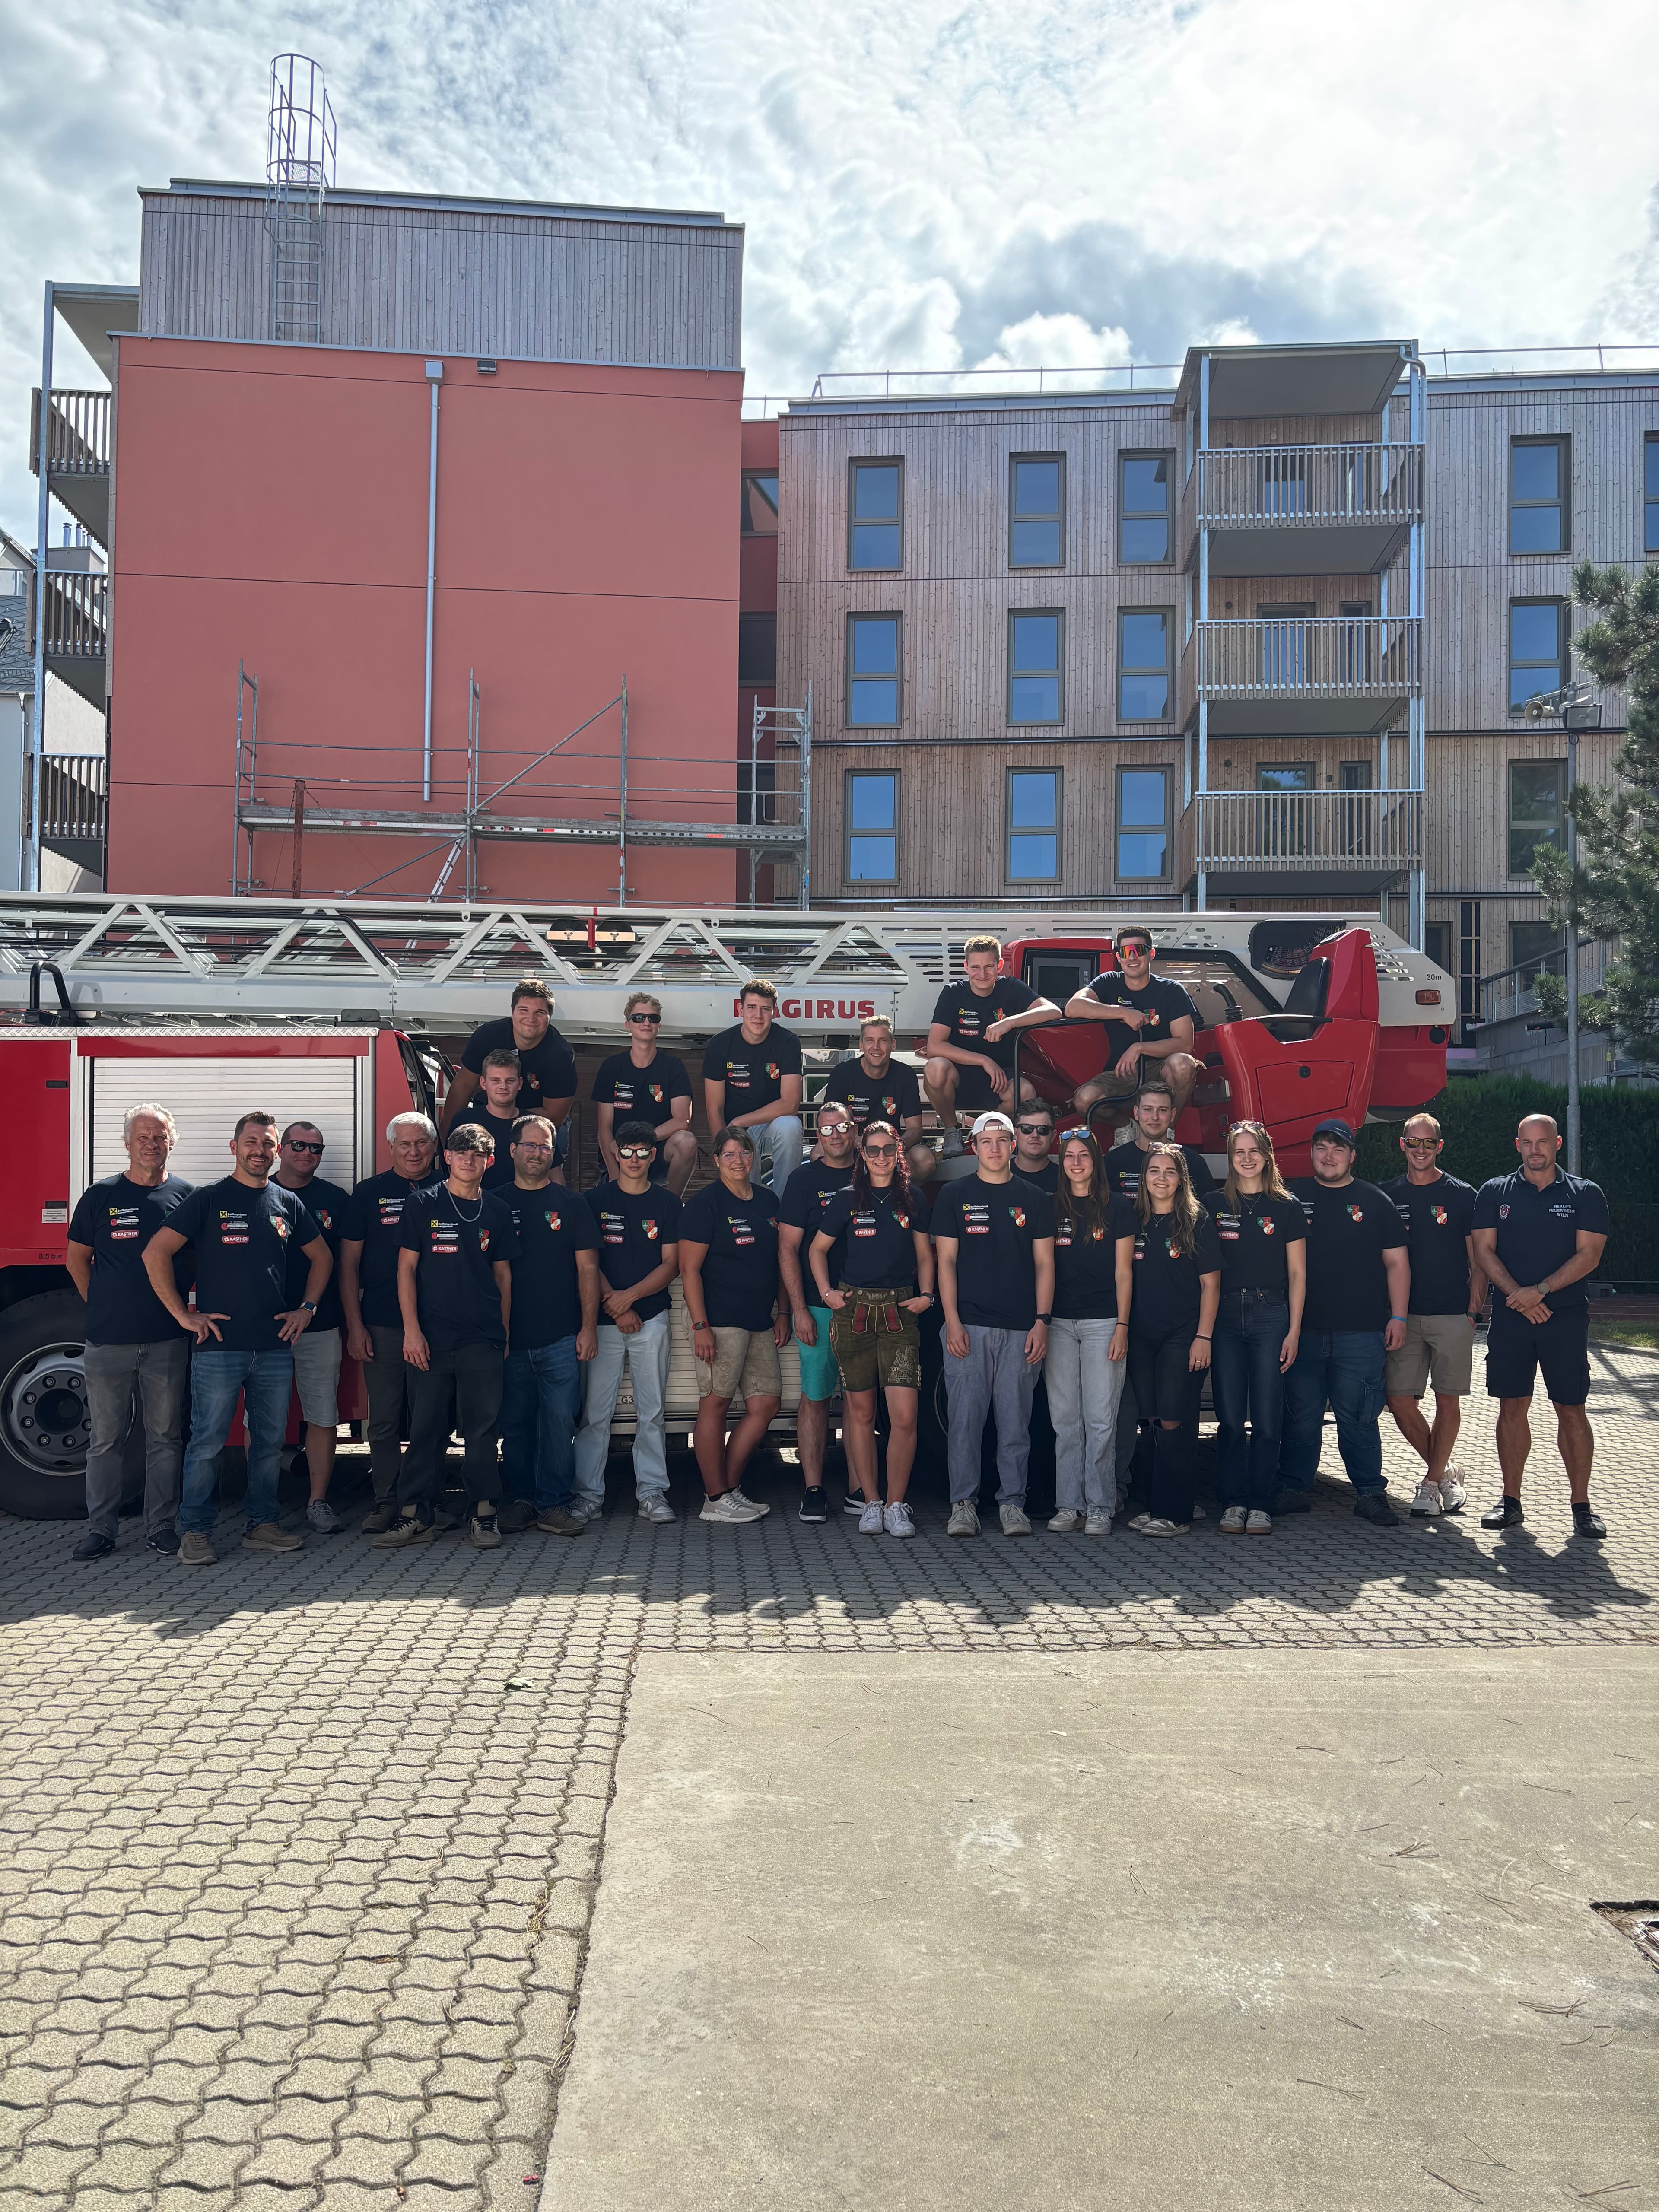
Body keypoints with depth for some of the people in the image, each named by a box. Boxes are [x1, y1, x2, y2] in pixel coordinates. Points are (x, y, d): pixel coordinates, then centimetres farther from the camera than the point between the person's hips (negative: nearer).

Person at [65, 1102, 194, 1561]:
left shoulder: (185, 1195, 5)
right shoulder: (101, 1196, 3)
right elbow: (76, 1258, 9)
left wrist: (186, 1310, 4)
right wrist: (104, 1307, 5)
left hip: (167, 1340, 1)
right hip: (109, 1340, 0)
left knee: (165, 1437, 6)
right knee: (106, 1439, 6)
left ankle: (162, 1527, 14)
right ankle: (100, 1529, 15)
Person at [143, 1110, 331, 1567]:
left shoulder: (288, 1203, 10)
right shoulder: (208, 1199, -2)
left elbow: (321, 1256, 22)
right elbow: (156, 1254, -5)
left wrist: (307, 1308, 10)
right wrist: (183, 1315, -8)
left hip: (276, 1346, 4)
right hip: (219, 1346, -4)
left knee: (269, 1441, 10)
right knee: (207, 1443, -1)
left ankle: (263, 1524, 19)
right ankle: (195, 1532, 9)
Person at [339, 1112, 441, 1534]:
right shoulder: (369, 1193, 4)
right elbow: (349, 1263, 5)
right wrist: (355, 1326, -2)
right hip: (383, 1326, -1)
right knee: (384, 1421, 3)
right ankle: (385, 1500, 13)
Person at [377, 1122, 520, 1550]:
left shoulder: (496, 1209, 10)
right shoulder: (422, 1204, 3)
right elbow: (407, 1268, 1)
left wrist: (503, 1333, 12)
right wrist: (411, 1330, -7)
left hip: (483, 1339, 2)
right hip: (431, 1338, -1)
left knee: (482, 1429, 3)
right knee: (426, 1429, 3)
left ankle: (482, 1515, 11)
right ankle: (417, 1516, 12)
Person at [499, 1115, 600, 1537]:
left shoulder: (571, 1204, 8)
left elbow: (587, 1268, 5)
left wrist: (589, 1327, -2)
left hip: (561, 1338, -1)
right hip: (510, 1339, 1)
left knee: (560, 1421, -3)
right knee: (515, 1423, 6)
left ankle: (554, 1504, 5)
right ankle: (518, 1500, 17)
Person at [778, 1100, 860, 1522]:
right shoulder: (805, 1179, 1)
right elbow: (788, 1248, -2)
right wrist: (799, 1309, -9)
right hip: (818, 1308, -3)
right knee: (816, 1397, 0)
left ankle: (857, 1489, 12)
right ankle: (813, 1490, 6)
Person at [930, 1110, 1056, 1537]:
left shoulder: (1034, 1198, 10)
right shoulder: (955, 1195, 6)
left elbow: (1044, 1263, 9)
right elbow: (946, 1261, 3)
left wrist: (1042, 1321, -1)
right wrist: (952, 1322, -6)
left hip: (1021, 1327, 1)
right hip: (968, 1325, -1)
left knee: (1016, 1421, 4)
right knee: (965, 1418, -1)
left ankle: (1012, 1502, 13)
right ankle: (963, 1503, 9)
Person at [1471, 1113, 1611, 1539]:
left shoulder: (1586, 1195, 4)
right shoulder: (1495, 1193, 8)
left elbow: (1588, 1255, -4)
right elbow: (1484, 1251, 2)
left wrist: (1540, 1290, -15)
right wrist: (1518, 1296, -12)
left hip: (1566, 1316, -1)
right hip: (1510, 1316, 2)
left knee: (1572, 1409, 0)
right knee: (1512, 1407, 4)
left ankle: (1581, 1505, 8)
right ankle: (1511, 1501, 12)